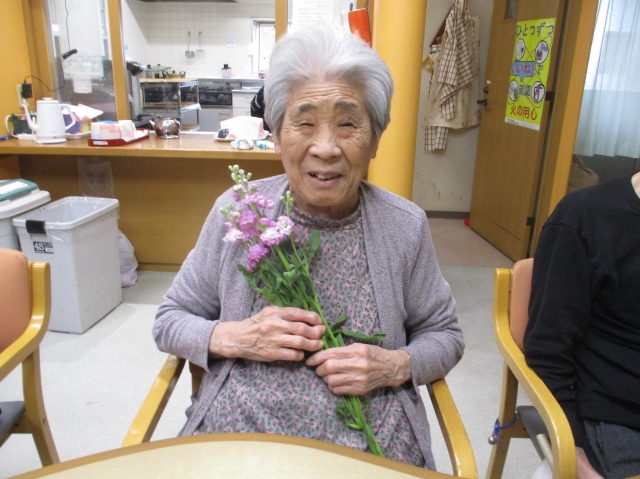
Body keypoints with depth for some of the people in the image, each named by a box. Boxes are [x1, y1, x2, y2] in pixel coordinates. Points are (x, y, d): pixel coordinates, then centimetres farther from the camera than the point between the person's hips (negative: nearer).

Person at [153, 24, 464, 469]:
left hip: (372, 446, 2)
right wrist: (233, 337, -14)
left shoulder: (406, 225, -5)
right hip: (236, 432, -1)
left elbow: (444, 335, 8)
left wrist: (396, 366, -12)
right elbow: (169, 321, 5)